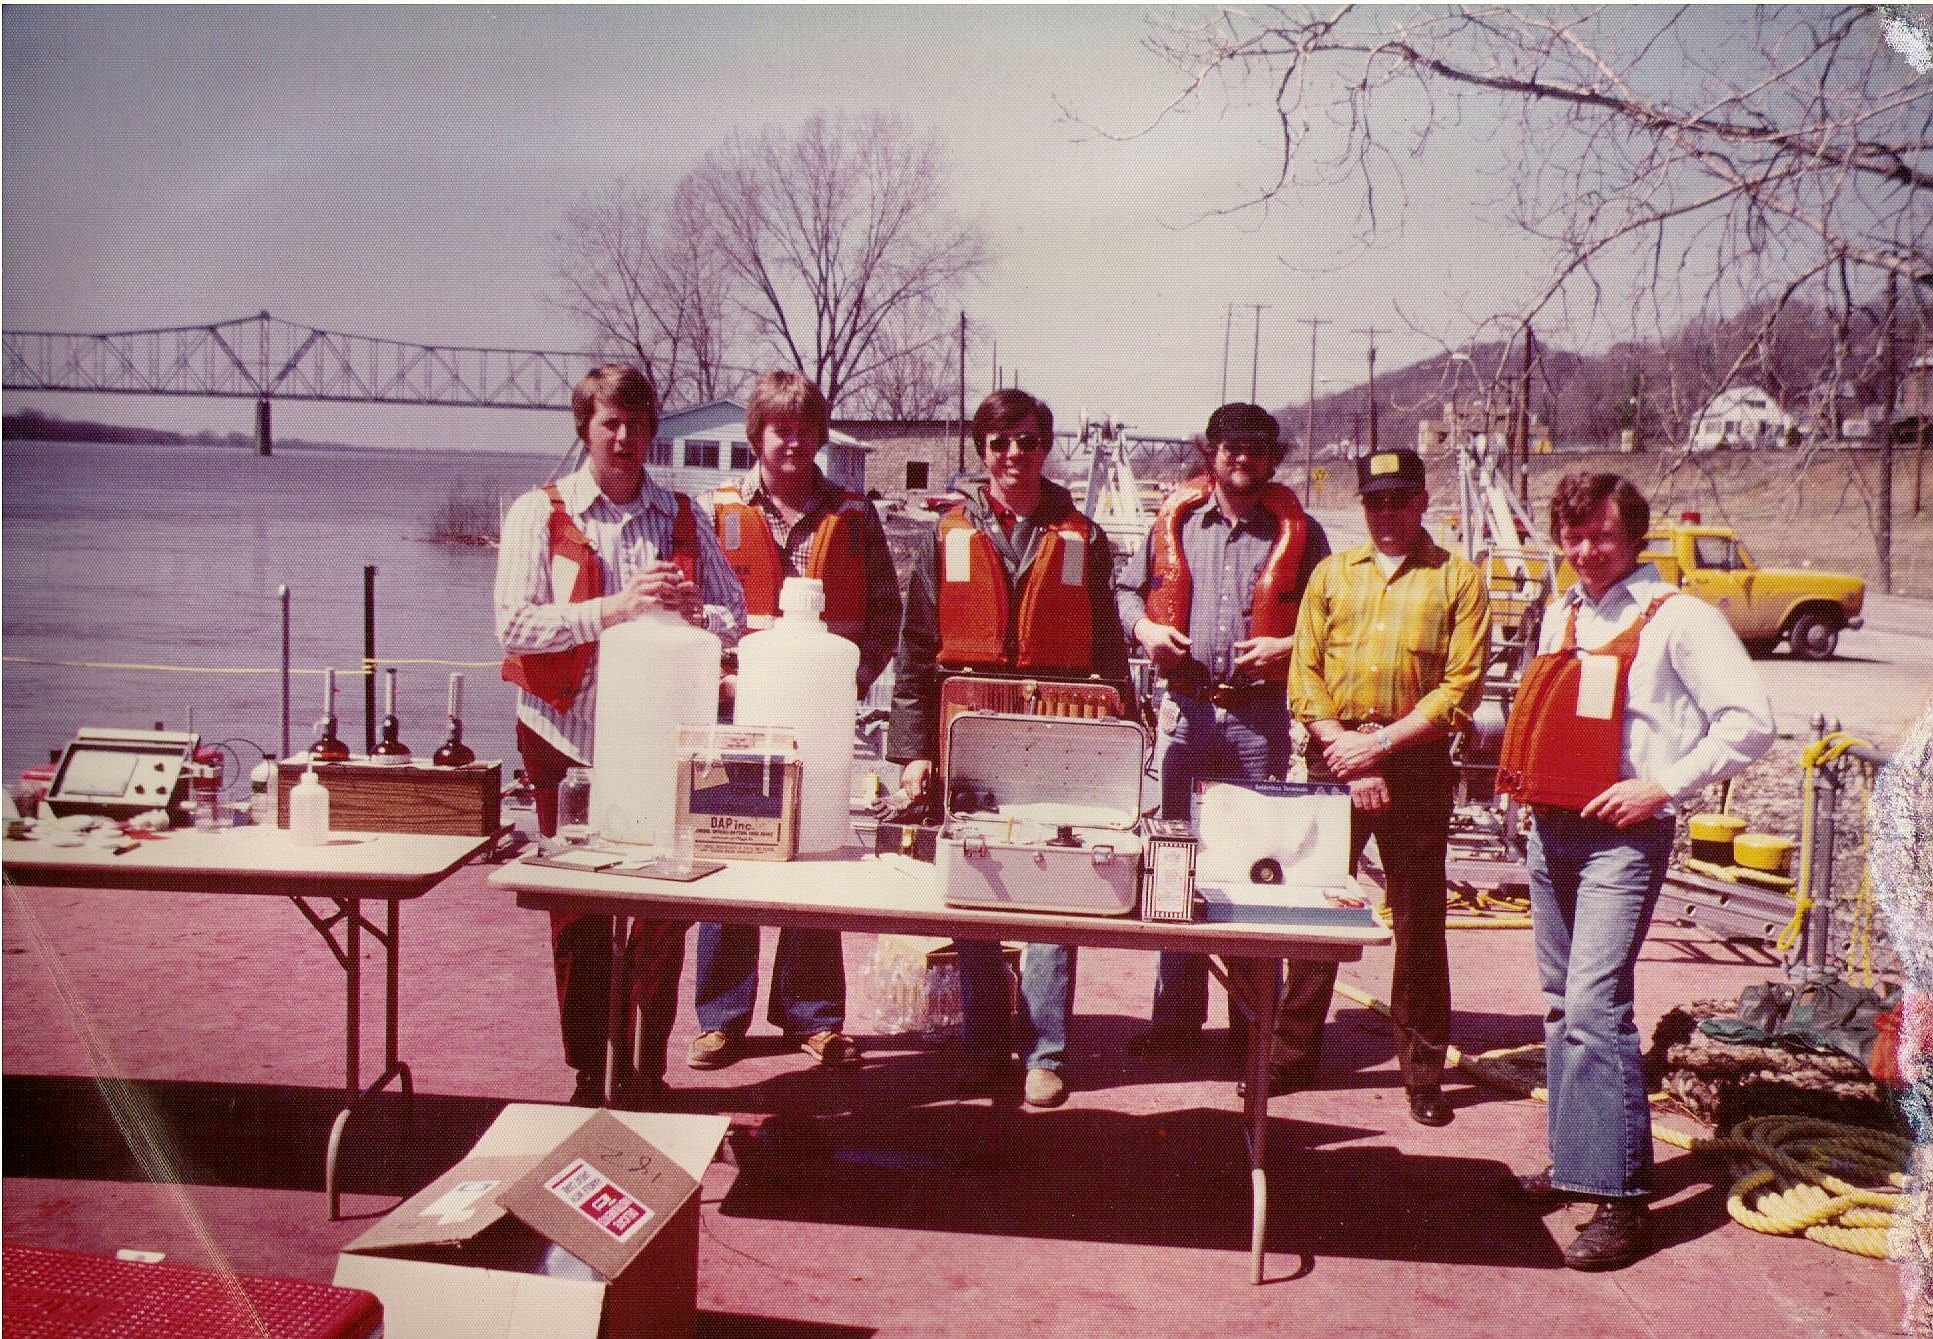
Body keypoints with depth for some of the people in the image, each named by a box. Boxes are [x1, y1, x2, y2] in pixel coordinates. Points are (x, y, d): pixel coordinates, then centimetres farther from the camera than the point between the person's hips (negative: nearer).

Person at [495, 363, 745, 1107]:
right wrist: (613, 608, -19)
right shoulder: (540, 513, 2)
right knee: (577, 912, 6)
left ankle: (648, 1070, 15)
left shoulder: (681, 516, 11)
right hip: (569, 739, -2)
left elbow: (733, 612, 9)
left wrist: (690, 615, -13)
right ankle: (588, 1072, 18)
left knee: (662, 905, 2)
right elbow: (514, 624, -9)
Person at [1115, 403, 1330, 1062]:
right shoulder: (1173, 520, 8)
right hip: (1187, 709, 2)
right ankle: (1177, 1014, 16)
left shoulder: (1299, 531, 4)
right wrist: (1143, 626, -1)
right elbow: (1129, 589, 19)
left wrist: (1288, 645, -10)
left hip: (1262, 715, -2)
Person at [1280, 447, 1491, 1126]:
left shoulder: (1459, 579, 3)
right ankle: (1293, 1053, 17)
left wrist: (1382, 743, -12)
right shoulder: (1332, 572, 11)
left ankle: (1423, 1069, 15)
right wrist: (1345, 748, -8)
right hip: (1333, 760, 2)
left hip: (1418, 765, -2)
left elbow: (1461, 686, -5)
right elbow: (1304, 672, 4)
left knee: (1419, 920, 4)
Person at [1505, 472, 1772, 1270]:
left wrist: (1663, 787, -16)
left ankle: (1620, 1197, -10)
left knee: (1596, 1003, -15)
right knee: (1562, 1002, 13)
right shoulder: (1562, 616, 14)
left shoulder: (1679, 619, -7)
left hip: (1623, 836, -7)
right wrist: (1527, 772, 12)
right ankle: (1574, 1160, 24)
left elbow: (1751, 722, -11)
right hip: (1551, 826, 7)